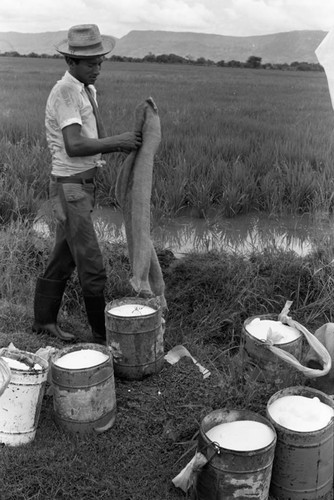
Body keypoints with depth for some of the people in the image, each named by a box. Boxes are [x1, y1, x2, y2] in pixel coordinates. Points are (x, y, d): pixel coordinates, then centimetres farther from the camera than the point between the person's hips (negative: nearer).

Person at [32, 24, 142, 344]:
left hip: (83, 185, 9)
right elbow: (74, 147, -30)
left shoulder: (88, 91, 12)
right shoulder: (65, 92, -18)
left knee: (63, 257, 17)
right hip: (70, 189, -9)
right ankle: (103, 335, 8)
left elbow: (98, 142, 11)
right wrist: (118, 141, -25)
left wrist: (124, 143, -6)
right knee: (91, 266, -5)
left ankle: (44, 320, 32)